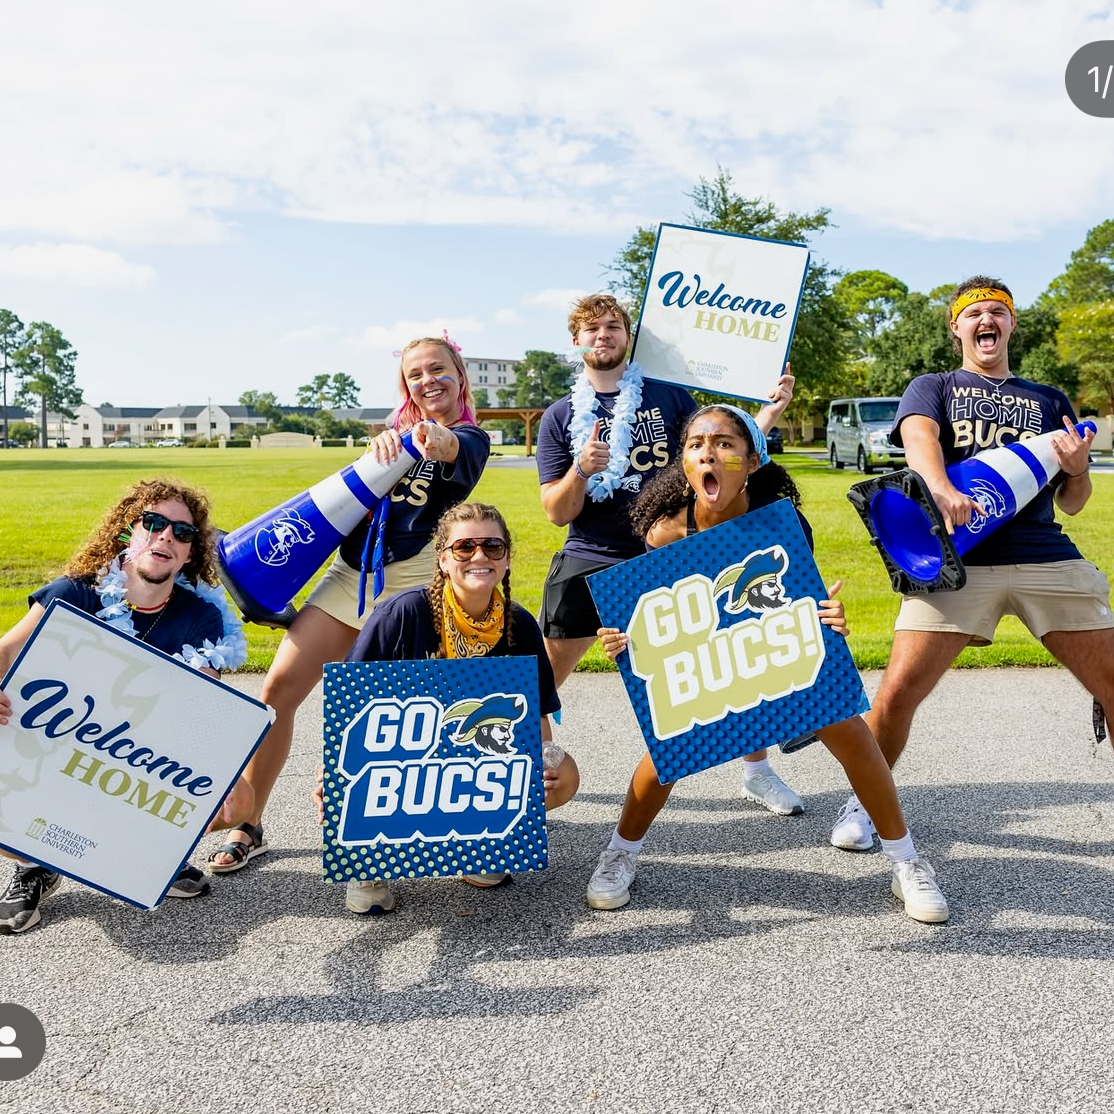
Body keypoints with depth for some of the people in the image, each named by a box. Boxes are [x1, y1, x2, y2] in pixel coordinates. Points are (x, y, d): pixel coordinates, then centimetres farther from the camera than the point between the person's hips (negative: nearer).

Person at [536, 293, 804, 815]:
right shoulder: (560, 417, 3)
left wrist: (770, 411, -6)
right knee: (542, 679, 3)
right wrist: (582, 469, -20)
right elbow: (558, 513, -1)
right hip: (589, 564, 0)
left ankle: (758, 773, 22)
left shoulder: (669, 397, 4)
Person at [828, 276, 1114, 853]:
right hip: (959, 557, -3)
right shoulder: (933, 387, 16)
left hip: (1048, 557, 3)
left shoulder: (1050, 402, 23)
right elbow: (918, 436, -9)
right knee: (899, 690, -13)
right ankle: (865, 803, 11)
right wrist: (941, 487, -32)